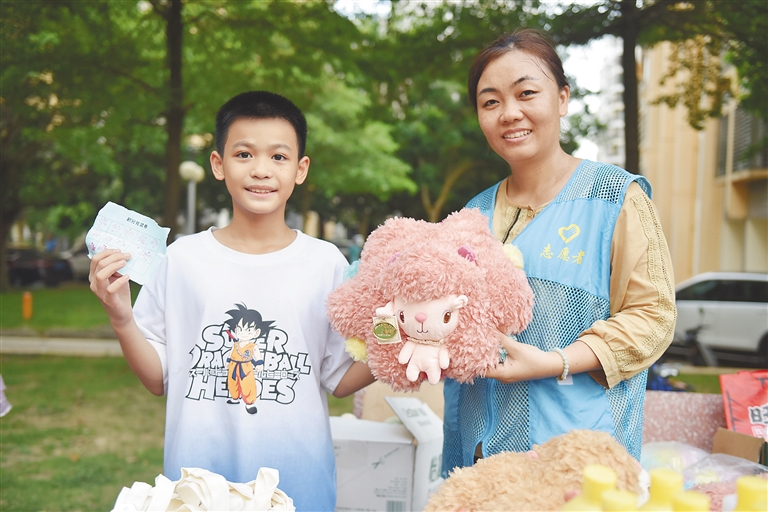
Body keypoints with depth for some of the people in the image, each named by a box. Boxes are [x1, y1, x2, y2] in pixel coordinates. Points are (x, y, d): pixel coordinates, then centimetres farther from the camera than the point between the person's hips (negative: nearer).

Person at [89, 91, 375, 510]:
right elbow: (157, 379, 1)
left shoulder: (326, 263, -4)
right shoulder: (182, 258, -4)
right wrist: (120, 317, -13)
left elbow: (340, 380, -1)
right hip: (199, 476, 0)